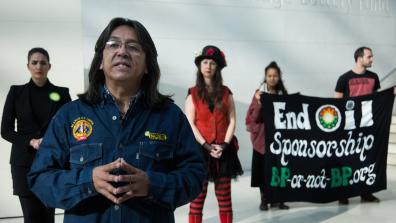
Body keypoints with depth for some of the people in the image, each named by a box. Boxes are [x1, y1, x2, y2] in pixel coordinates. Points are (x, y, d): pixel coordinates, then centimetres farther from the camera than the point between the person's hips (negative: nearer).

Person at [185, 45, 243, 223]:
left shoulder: (226, 92, 8)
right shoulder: (193, 93, 3)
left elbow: (231, 121, 4)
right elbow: (190, 124, -3)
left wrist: (224, 145, -9)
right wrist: (206, 146, -12)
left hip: (224, 151, 2)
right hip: (200, 150, -1)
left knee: (224, 196, 6)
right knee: (198, 194, -1)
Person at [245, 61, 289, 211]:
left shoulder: (284, 93, 6)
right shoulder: (259, 93, -2)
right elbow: (254, 117, -8)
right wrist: (259, 103, -22)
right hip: (263, 136, -2)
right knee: (263, 166, 2)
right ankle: (264, 199, 12)